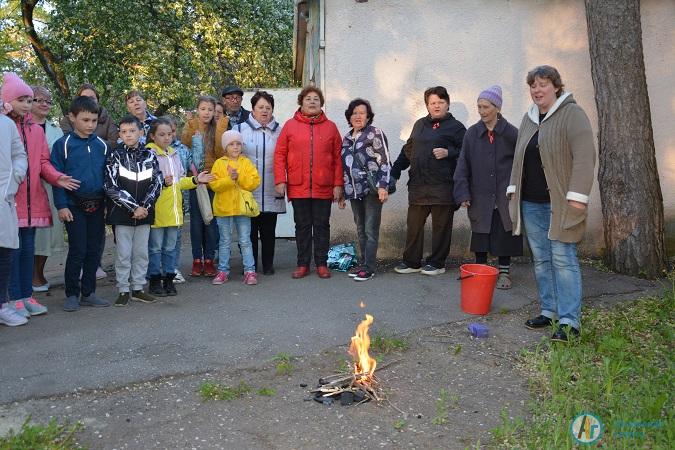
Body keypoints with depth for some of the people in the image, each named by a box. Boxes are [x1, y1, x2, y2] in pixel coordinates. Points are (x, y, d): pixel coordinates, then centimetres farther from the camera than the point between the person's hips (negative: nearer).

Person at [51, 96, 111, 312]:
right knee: (77, 250, -1)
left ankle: (88, 292, 20)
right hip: (74, 205, -4)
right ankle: (72, 294, 12)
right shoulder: (63, 144, -3)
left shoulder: (102, 145, 8)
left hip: (97, 205, 4)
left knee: (94, 250, 8)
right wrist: (62, 205, -9)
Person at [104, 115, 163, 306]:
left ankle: (138, 288, 20)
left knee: (141, 252, 10)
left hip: (144, 212, 3)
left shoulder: (149, 155, 5)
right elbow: (111, 186, -10)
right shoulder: (115, 156, -4)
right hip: (122, 213, -3)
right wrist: (134, 207, -15)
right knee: (123, 253, 2)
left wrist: (145, 206, -10)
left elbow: (157, 182, 2)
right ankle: (123, 290, 12)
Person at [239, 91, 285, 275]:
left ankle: (268, 264, 19)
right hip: (247, 192, -1)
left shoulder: (279, 131, 10)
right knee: (249, 231, 4)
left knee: (269, 231, 7)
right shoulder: (240, 129, 5)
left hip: (271, 193, 1)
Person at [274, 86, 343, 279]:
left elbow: (338, 158, 4)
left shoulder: (330, 127, 6)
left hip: (324, 188, 0)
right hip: (298, 188, 0)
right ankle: (303, 264, 17)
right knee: (302, 226, 8)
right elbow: (279, 154, 2)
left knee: (322, 226, 6)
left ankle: (322, 264, 16)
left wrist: (338, 184, -1)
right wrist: (280, 180, -5)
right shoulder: (290, 125, 4)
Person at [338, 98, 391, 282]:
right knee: (360, 230, 11)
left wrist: (383, 186, -18)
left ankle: (369, 267, 1)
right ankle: (362, 263, 19)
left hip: (371, 189, -6)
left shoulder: (375, 133, -3)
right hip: (354, 191, 6)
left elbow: (384, 161, -9)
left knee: (370, 230, -4)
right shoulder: (347, 138, 16)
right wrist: (342, 192, 19)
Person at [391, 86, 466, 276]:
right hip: (417, 185, 5)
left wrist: (448, 153, -17)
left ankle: (437, 263, 16)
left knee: (441, 226, 4)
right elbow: (408, 150, 24)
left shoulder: (455, 126, 1)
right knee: (413, 225, 7)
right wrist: (394, 171, 19)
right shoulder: (420, 125, 18)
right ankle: (411, 262, 18)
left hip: (442, 187, -5)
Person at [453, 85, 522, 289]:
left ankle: (504, 273, 22)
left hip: (505, 198, -1)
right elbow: (463, 165, 1)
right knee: (480, 237, 9)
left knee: (504, 236, 7)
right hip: (480, 198, 2)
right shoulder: (472, 133, 2)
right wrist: (463, 194, -5)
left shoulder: (511, 132, -3)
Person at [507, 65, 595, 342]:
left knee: (563, 259, -7)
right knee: (541, 259, 10)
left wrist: (577, 195, -20)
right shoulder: (528, 119, 15)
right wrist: (514, 189, 16)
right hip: (531, 203, 7)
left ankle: (569, 322, -2)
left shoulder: (572, 114, -6)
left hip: (560, 203, -7)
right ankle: (549, 311, 20)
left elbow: (584, 156, -14)